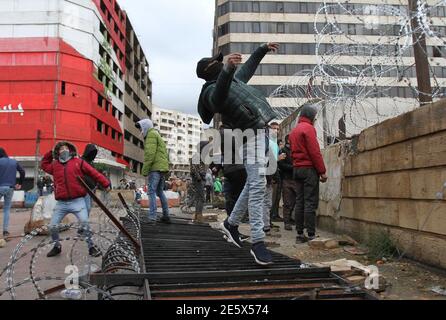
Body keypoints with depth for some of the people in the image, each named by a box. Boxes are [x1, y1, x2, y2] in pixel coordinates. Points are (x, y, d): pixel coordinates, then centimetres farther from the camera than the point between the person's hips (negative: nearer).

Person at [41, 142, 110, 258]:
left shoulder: (78, 162, 4)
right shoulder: (55, 165, 14)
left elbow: (94, 173, 0)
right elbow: (44, 165, 35)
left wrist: (105, 184, -5)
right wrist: (50, 154, 21)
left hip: (77, 201, -4)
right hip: (62, 203, 4)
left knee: (85, 223, -13)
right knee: (53, 226, 6)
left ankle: (91, 247, 1)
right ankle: (57, 247, 28)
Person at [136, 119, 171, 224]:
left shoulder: (151, 134, -3)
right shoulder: (158, 136, 26)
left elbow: (150, 153, -15)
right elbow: (165, 155, 23)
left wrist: (145, 170, -14)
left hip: (155, 168, -9)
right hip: (163, 168, 9)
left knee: (152, 192, -9)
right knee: (160, 192, 16)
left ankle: (152, 218, -13)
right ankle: (166, 216, 19)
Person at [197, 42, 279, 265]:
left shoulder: (233, 79, 23)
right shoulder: (212, 90, -8)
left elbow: (248, 68, 40)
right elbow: (219, 95, -33)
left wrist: (263, 49, 46)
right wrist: (228, 69, -49)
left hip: (261, 131, 10)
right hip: (251, 135, -10)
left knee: (253, 183, 14)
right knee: (257, 185, -17)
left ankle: (232, 223, 27)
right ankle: (258, 242, -16)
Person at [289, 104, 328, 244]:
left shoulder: (294, 130, 18)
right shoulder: (308, 128, -9)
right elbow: (315, 152, -14)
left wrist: (297, 166, 15)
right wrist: (323, 171, -11)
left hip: (297, 169, 8)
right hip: (309, 169, -8)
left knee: (300, 201, 8)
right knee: (311, 203, -7)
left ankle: (300, 234, 11)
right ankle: (311, 235, -6)